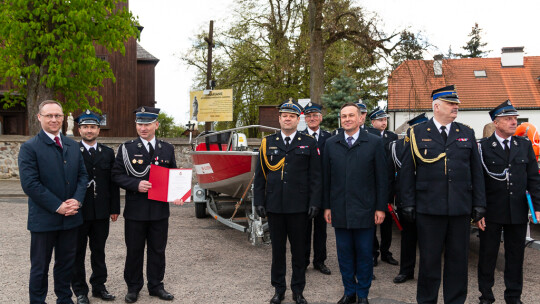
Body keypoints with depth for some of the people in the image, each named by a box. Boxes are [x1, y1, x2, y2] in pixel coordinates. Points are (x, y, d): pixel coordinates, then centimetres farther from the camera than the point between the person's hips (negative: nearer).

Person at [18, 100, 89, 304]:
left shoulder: (73, 146, 9)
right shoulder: (30, 148, -8)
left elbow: (83, 175, 9)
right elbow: (30, 184, -15)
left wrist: (77, 200, -9)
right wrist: (57, 206, -17)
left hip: (70, 217, 5)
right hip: (44, 218, -5)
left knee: (66, 263, 16)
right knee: (40, 267, 8)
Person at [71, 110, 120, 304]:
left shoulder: (108, 153, 8)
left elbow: (113, 183, 8)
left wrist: (114, 209, 4)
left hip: (101, 213, 3)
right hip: (78, 211, -3)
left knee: (99, 251, 13)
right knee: (78, 253, 8)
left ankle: (99, 286, 26)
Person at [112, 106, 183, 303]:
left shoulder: (167, 149, 8)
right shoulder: (127, 148, 0)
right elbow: (117, 175, -2)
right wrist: (136, 184, -19)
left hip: (160, 210, 2)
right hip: (135, 211, -2)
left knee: (157, 249, 11)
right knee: (134, 250, 8)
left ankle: (156, 285, 25)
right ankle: (133, 287, 23)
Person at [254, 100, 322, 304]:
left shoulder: (309, 143, 4)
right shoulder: (268, 143, 7)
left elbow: (315, 176, 2)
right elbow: (260, 176, 8)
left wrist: (314, 203, -5)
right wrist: (259, 202, 1)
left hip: (299, 207, -1)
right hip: (274, 206, 1)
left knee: (299, 249, 8)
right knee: (277, 249, 10)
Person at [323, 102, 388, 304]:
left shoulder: (374, 142, -1)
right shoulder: (331, 144, 6)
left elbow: (381, 178, -1)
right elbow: (326, 177, 8)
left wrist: (380, 208, -3)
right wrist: (327, 206, 5)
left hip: (364, 210, -2)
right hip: (339, 210, 2)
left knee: (364, 253, 6)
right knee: (344, 253, 10)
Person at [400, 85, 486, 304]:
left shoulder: (467, 134, 10)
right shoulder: (417, 133, 2)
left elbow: (476, 172, 11)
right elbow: (407, 172, 2)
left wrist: (479, 204, 6)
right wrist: (408, 204, -3)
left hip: (461, 209, 3)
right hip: (429, 209, -2)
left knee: (458, 259, 10)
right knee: (429, 259, 6)